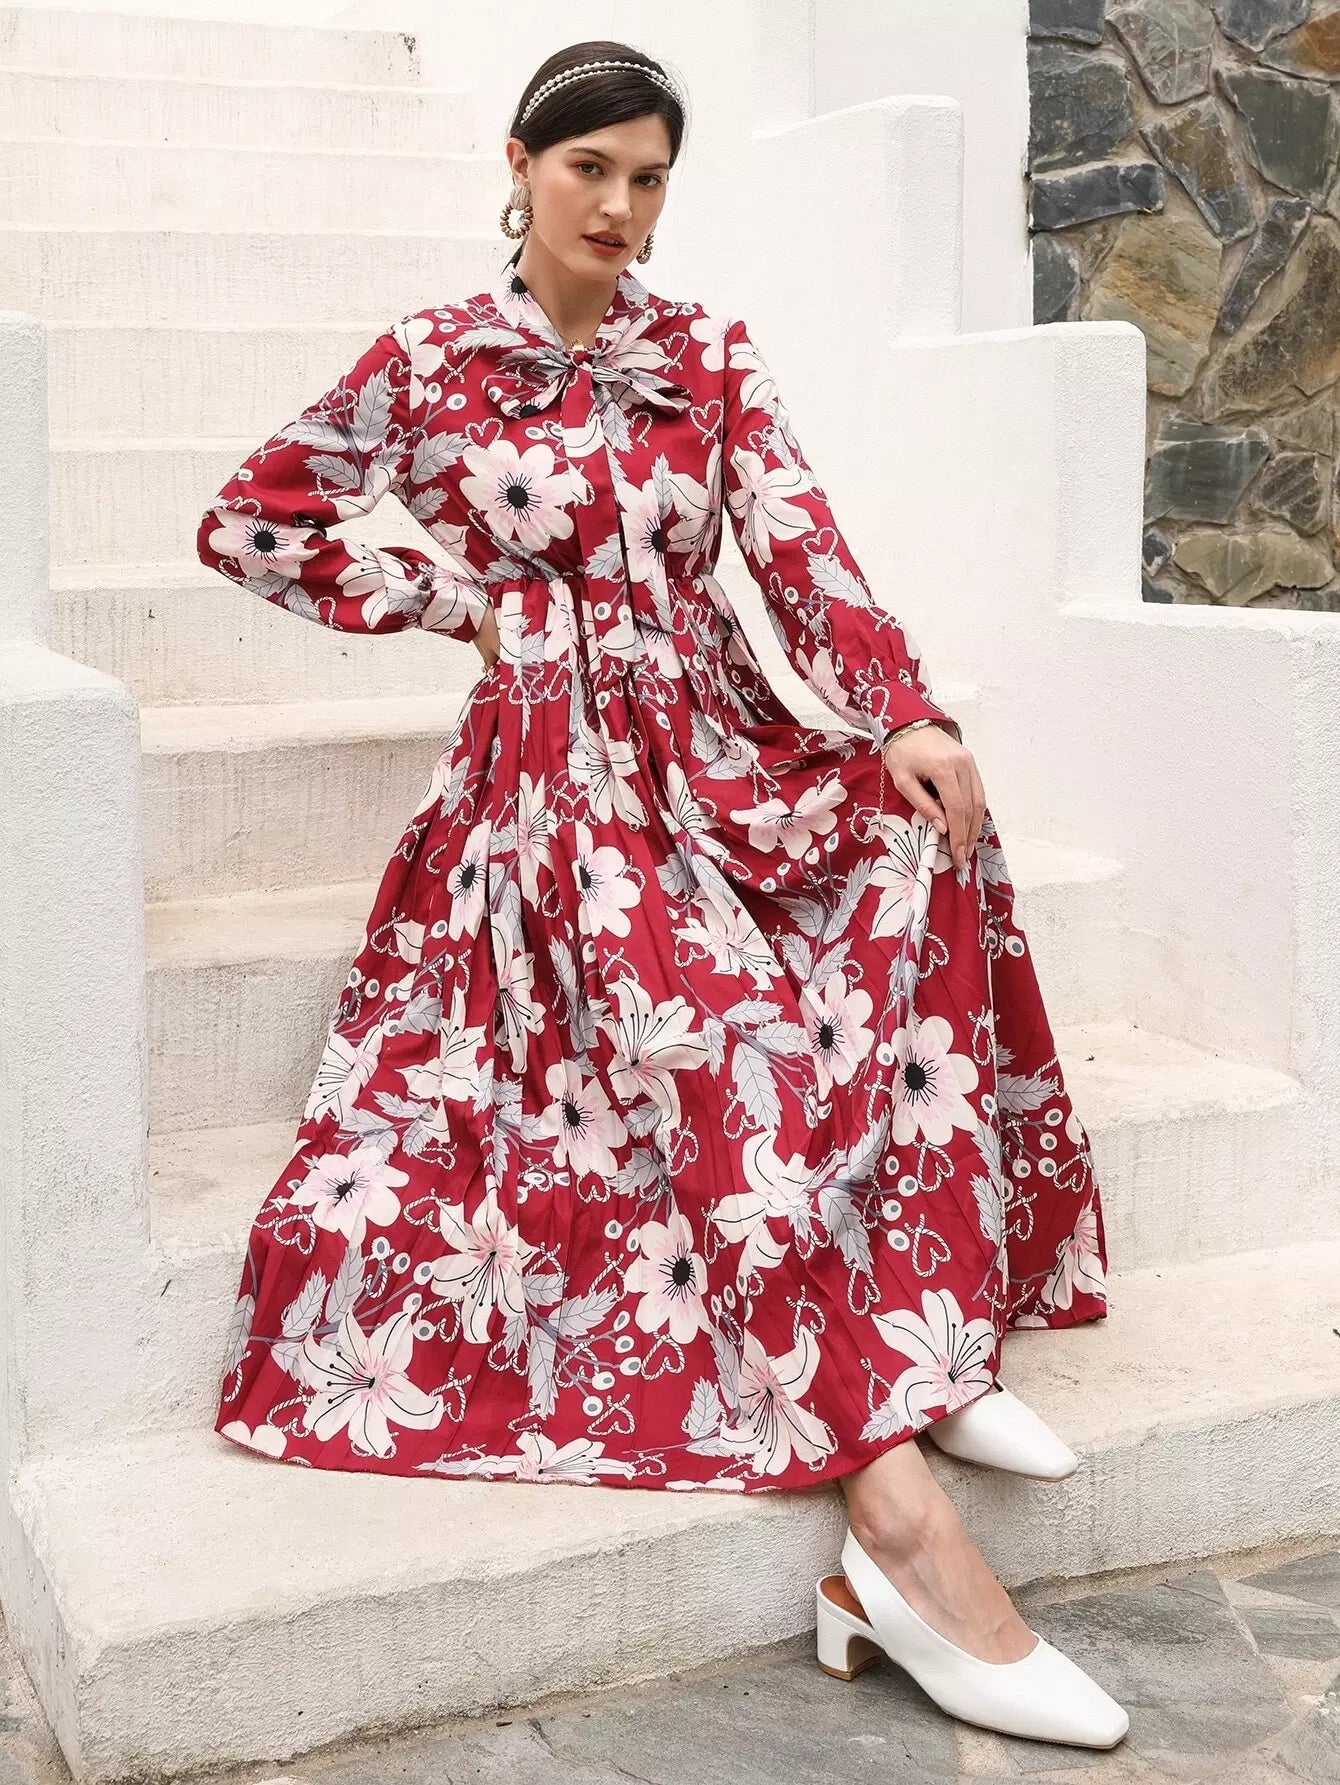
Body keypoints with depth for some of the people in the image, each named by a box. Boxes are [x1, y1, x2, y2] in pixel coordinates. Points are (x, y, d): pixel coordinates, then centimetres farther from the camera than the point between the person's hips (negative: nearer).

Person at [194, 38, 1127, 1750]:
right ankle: (898, 1514, -36)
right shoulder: (430, 363, 5)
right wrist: (454, 600, 2)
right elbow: (247, 522, 9)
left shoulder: (709, 353, 12)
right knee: (729, 1025, -28)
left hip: (723, 747, 5)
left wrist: (903, 717, -18)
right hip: (557, 766, -4)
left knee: (922, 842, -26)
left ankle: (923, 1329, -22)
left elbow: (799, 543, -1)